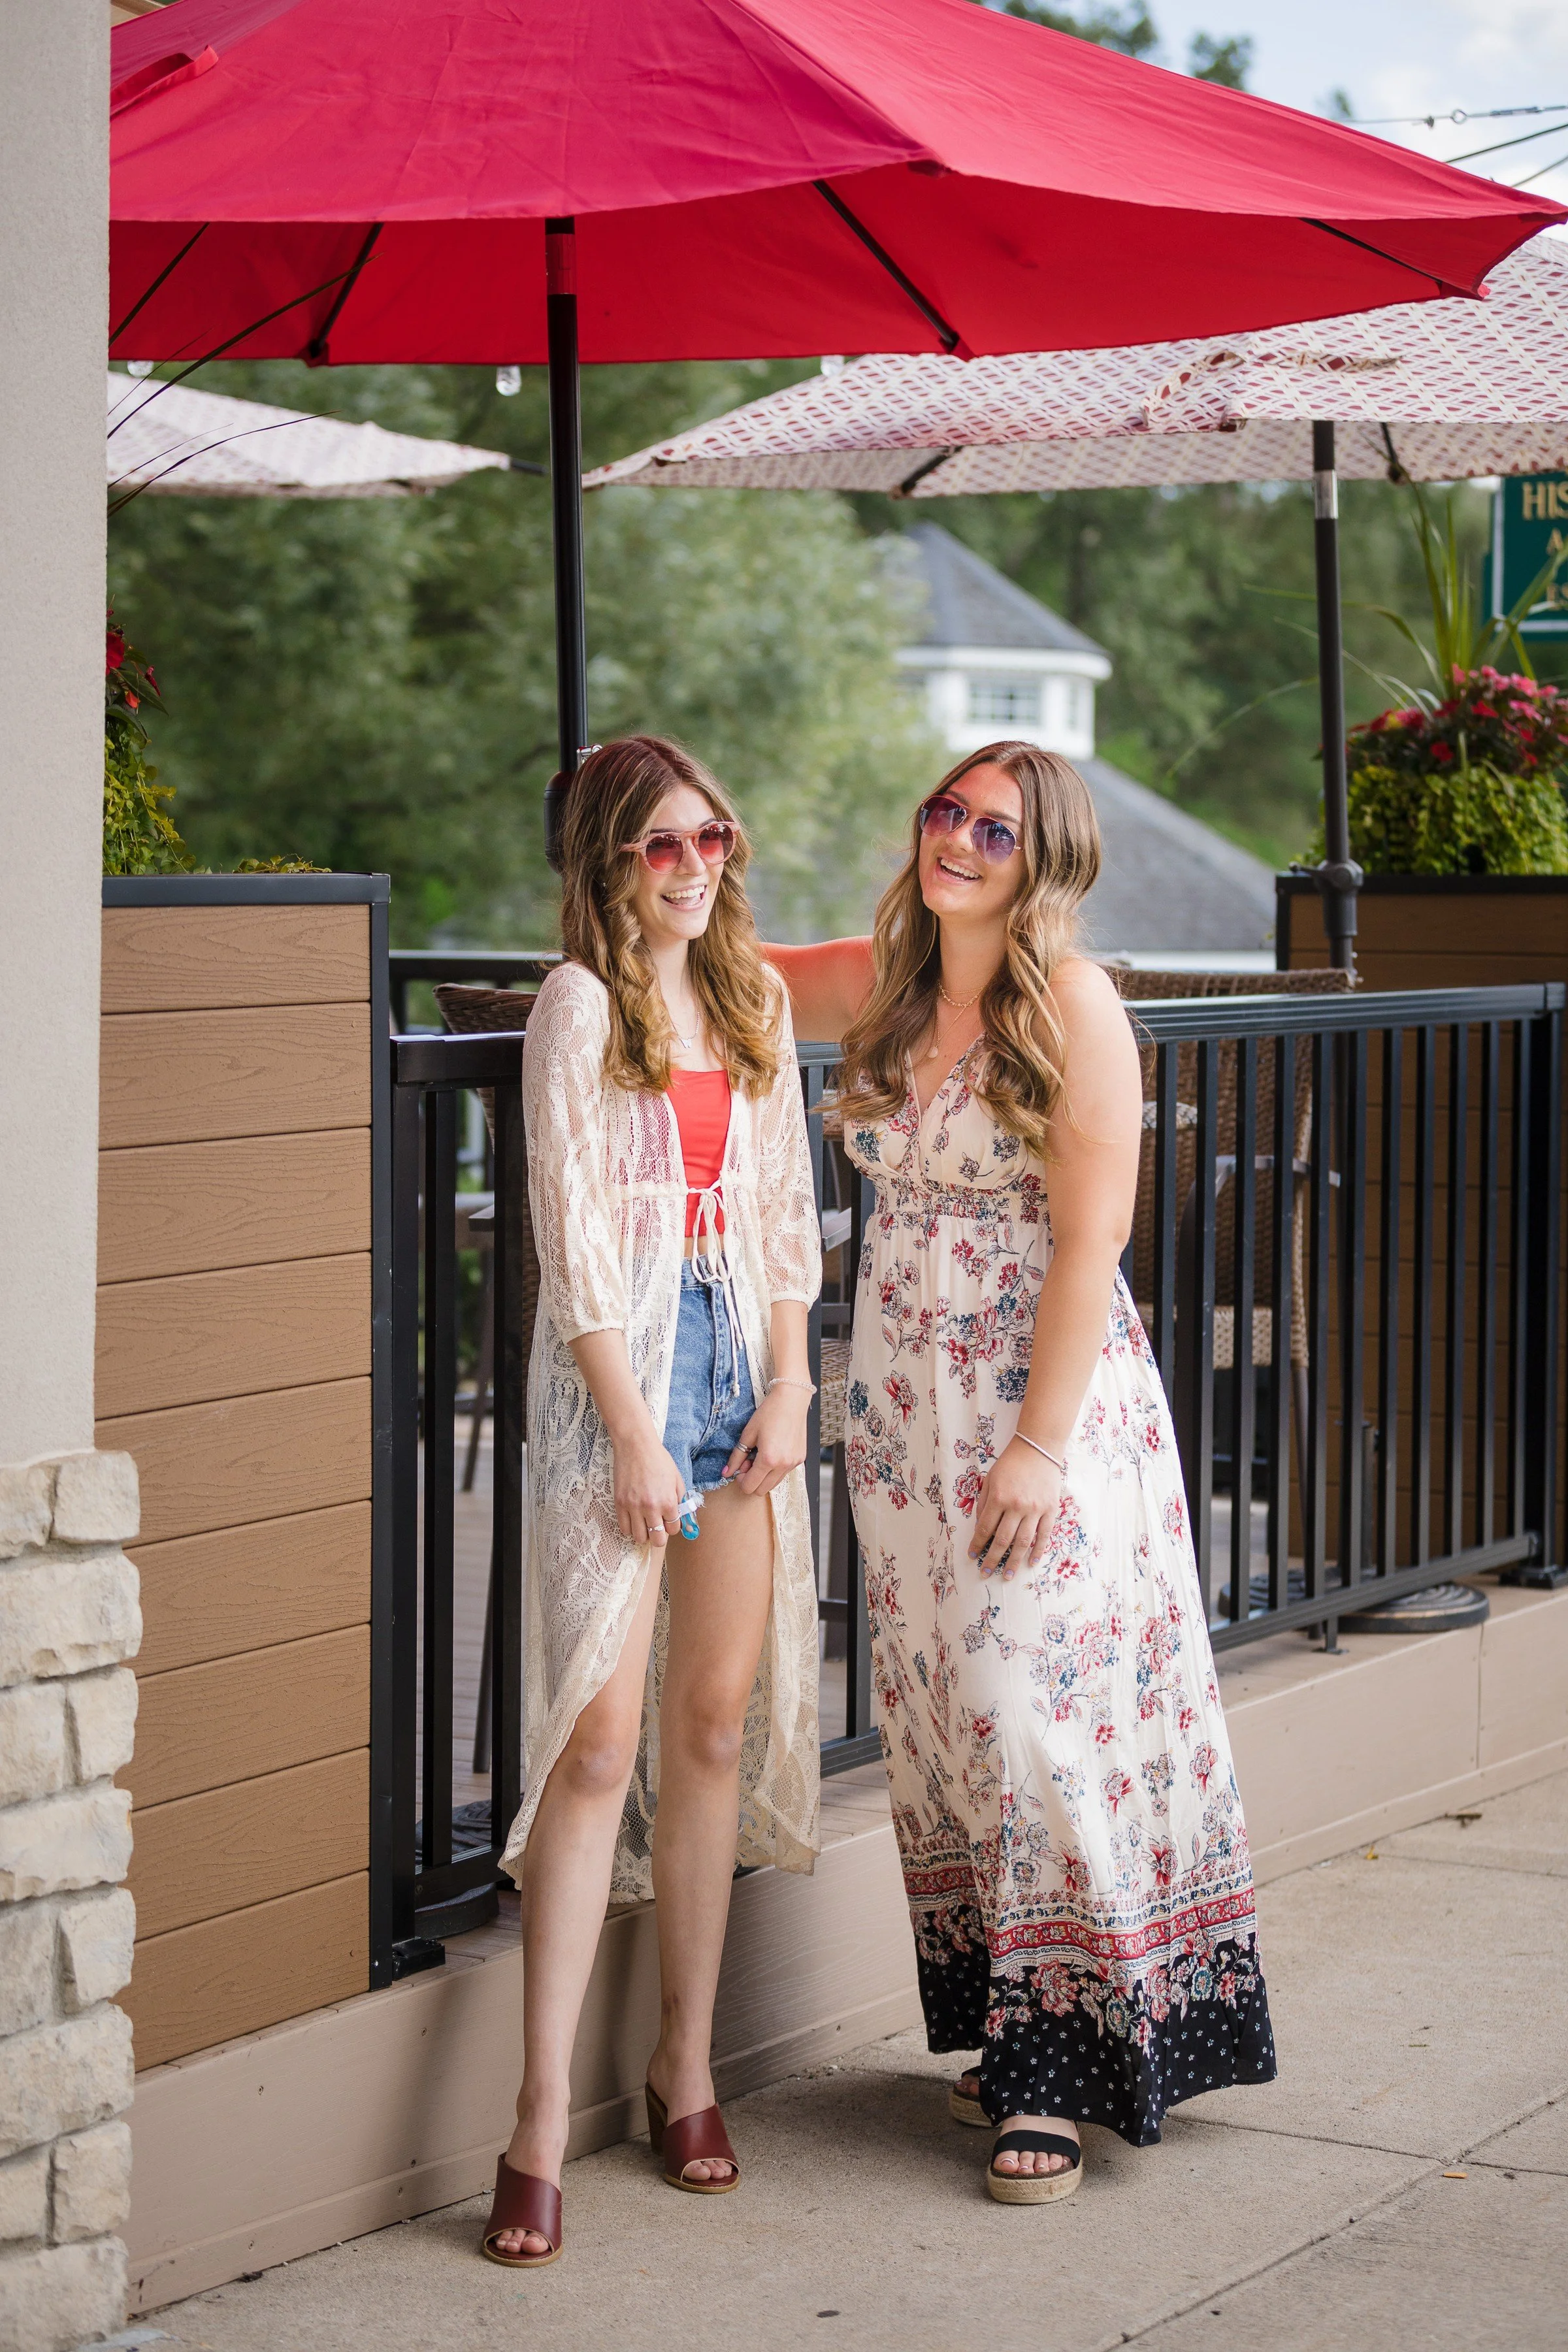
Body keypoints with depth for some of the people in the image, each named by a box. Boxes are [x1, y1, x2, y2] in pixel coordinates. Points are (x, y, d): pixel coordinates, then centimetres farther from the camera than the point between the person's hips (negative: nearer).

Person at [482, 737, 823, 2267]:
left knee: (716, 1725, 7)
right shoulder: (583, 1003, -5)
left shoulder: (754, 998, 13)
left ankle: (685, 2067, 18)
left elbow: (786, 1208, 13)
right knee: (600, 1741, -10)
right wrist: (635, 1434, -13)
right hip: (619, 1365, -6)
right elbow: (572, 1232, -9)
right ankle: (540, 2126, -8)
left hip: (744, 1352, 6)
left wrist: (789, 1388, 2)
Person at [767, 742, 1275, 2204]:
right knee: (946, 1712, 7)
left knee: (1042, 1706, -8)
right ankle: (1009, 2028, 18)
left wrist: (1042, 1445, -18)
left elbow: (1090, 1243, -14)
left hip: (1048, 1399, -6)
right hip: (903, 1403, 6)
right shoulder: (881, 985, 7)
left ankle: (1062, 2075, -2)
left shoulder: (1074, 1007, -10)